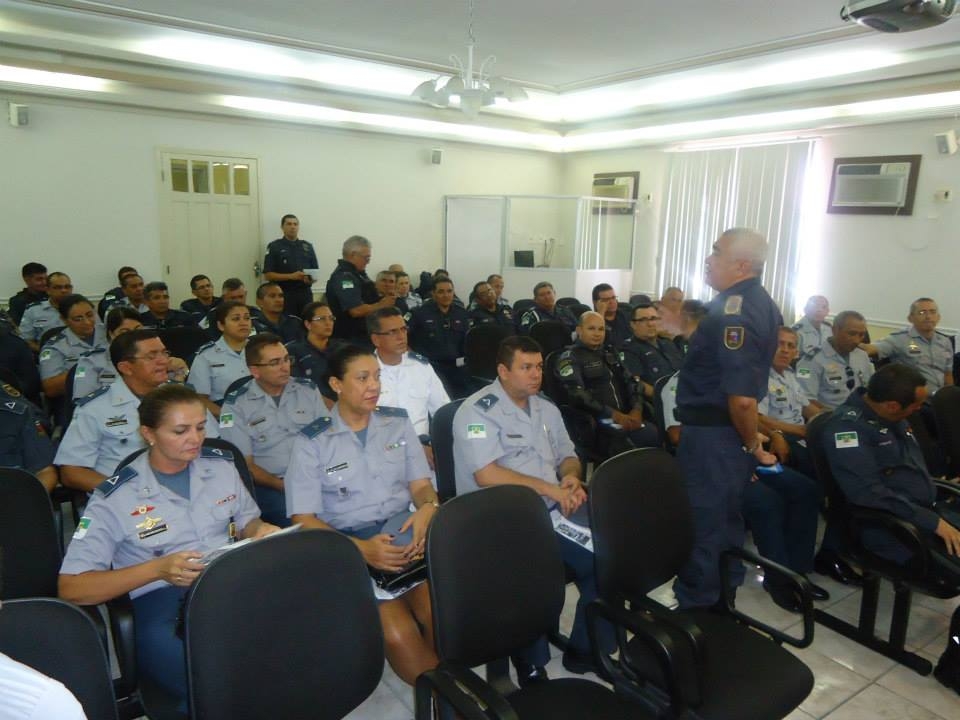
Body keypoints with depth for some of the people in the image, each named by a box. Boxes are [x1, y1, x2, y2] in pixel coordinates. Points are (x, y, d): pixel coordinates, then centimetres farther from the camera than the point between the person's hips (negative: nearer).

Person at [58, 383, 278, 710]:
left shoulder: (222, 465, 12)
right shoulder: (115, 498, 0)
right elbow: (71, 588, -3)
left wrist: (268, 534, -1)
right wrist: (157, 569, -16)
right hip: (160, 603, -4)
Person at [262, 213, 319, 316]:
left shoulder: (308, 247, 13)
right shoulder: (275, 247, 2)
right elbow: (268, 275, -4)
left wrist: (312, 279, -9)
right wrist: (291, 276, -15)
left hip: (305, 294, 3)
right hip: (284, 295, -3)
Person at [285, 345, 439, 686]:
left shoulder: (399, 422, 10)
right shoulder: (311, 441, 0)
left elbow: (421, 484, 10)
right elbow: (303, 518, -4)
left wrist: (428, 508, -15)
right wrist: (361, 548, -19)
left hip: (405, 536, 3)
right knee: (397, 632, -26)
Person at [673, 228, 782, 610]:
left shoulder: (733, 311, -24)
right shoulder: (758, 302, 9)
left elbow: (742, 398, -28)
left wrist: (752, 444, -14)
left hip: (713, 433, -10)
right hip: (728, 430, 10)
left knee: (701, 524, 3)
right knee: (724, 519, 22)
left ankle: (695, 608, 18)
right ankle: (719, 598, 39)